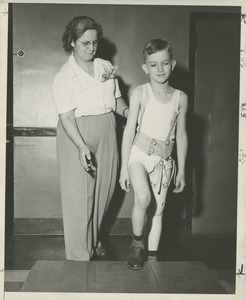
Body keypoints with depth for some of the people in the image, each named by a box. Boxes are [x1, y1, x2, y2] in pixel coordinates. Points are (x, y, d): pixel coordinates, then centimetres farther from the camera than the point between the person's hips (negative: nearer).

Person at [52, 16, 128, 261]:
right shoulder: (64, 76, -9)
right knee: (79, 197, -2)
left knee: (103, 191, 14)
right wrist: (82, 146, -29)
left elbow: (116, 100, 16)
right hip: (77, 138, -5)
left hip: (106, 135, 5)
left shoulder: (106, 67, 7)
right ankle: (80, 256, 11)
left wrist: (128, 111, -7)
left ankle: (94, 239, 38)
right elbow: (66, 117, -16)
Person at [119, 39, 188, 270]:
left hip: (164, 159, 3)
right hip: (139, 153, -3)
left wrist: (181, 170, 10)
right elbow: (129, 131, -4)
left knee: (158, 210, 7)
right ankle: (137, 243, -2)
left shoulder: (180, 98, 3)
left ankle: (152, 257, 22)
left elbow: (181, 135, 10)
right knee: (143, 197, -26)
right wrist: (124, 167, -7)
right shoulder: (140, 93, -4)